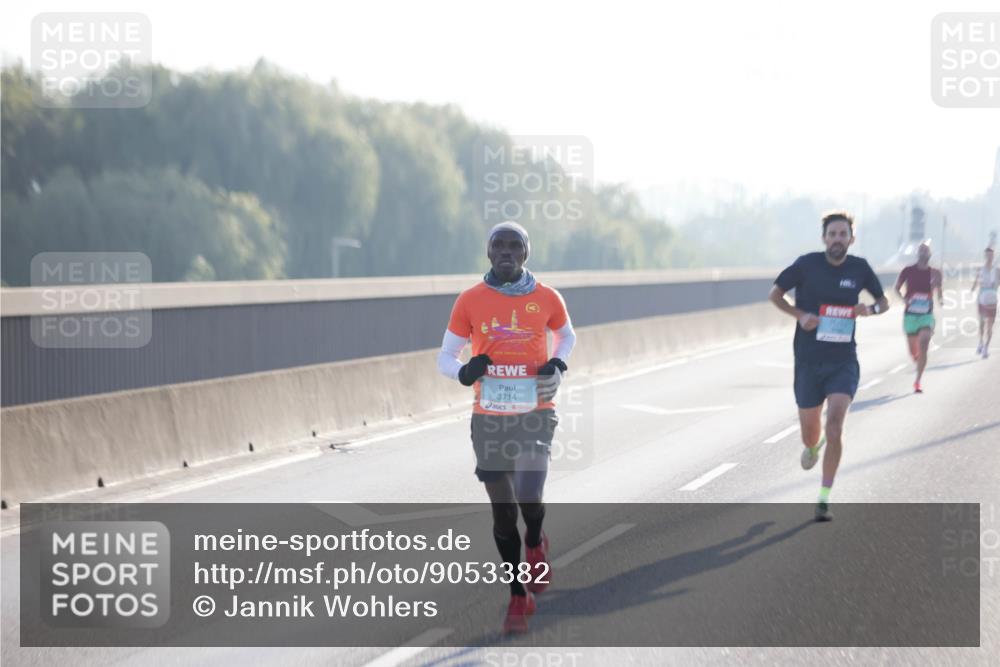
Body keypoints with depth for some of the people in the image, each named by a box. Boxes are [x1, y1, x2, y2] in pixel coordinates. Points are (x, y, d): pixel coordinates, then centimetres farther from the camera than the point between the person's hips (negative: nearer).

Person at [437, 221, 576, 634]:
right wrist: (464, 372, -18)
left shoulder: (546, 299, 0)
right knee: (503, 511, 6)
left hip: (535, 414, -1)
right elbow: (445, 358, 5)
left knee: (528, 499, -20)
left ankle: (535, 544, 17)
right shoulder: (470, 301, -1)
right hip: (489, 419, 1)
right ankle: (519, 598, 21)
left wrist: (558, 365, 0)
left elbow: (566, 336, 21)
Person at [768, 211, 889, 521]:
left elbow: (884, 302, 13)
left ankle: (824, 498, -9)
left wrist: (870, 309, -11)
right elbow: (774, 294, 4)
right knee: (810, 433, 9)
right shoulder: (807, 264, -6)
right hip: (809, 362, 0)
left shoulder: (860, 268, -1)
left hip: (844, 362, 0)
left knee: (835, 425, -19)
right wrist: (799, 314, -13)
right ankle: (812, 447, 50)